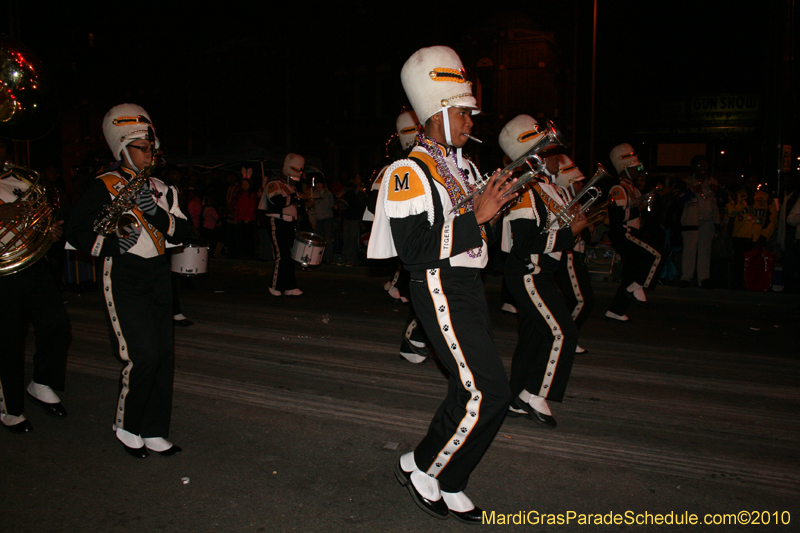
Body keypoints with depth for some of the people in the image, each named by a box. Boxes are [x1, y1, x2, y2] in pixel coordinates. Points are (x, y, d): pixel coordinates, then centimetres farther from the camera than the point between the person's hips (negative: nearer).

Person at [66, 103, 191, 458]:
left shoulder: (160, 189, 12)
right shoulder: (106, 186, -5)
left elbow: (183, 231, 4)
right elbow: (76, 232, -5)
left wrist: (156, 213, -12)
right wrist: (113, 245, -19)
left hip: (158, 277, 6)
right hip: (124, 280, -6)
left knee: (164, 355, 5)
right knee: (144, 356, -11)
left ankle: (153, 432, 19)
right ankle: (126, 426, 14)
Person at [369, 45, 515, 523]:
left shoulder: (464, 167, 16)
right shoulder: (410, 173, -12)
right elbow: (413, 247, -21)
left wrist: (493, 210, 2)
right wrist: (476, 216, -19)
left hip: (470, 285, 9)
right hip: (440, 289, -9)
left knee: (471, 389, 12)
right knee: (488, 391, -10)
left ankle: (448, 486, 27)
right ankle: (421, 468, 10)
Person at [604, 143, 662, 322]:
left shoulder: (633, 190, 20)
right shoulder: (618, 190, -11)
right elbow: (618, 217, -22)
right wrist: (637, 207, -24)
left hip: (631, 234, 10)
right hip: (622, 234, -10)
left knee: (631, 274, 8)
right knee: (654, 255, -21)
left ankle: (615, 311, 13)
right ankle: (637, 288, -8)